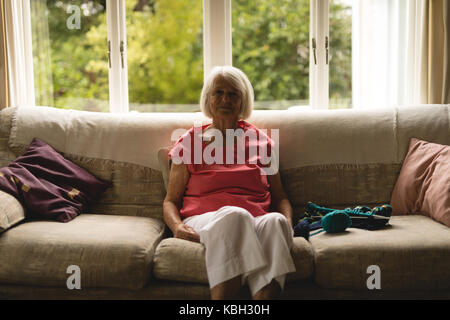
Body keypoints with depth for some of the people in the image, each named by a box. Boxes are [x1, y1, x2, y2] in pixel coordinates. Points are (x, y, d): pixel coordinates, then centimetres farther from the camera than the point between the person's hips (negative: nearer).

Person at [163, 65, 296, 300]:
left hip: (256, 221, 2)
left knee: (275, 221, -35)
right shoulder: (189, 142, 16)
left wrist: (287, 223, -2)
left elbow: (280, 197, 21)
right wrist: (177, 226, -9)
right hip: (203, 221, -2)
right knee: (233, 216, -37)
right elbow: (170, 201, 14)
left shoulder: (260, 141, 21)